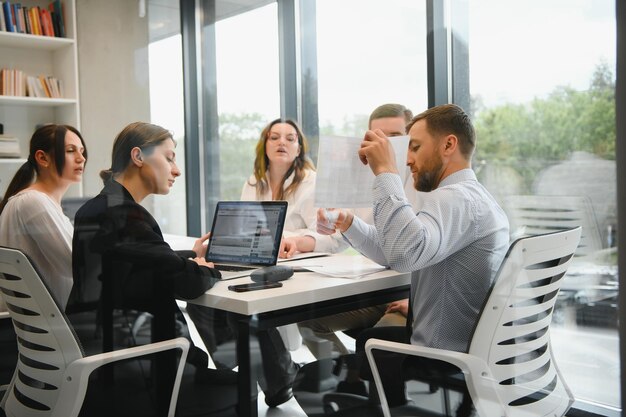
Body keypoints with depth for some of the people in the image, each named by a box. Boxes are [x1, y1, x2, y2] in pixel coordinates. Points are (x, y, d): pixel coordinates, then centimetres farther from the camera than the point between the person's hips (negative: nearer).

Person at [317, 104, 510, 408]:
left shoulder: (455, 197, -22)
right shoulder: (469, 196, 13)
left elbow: (404, 253, -41)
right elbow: (397, 250, 15)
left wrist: (385, 171, -32)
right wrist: (348, 225, 2)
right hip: (470, 350, 10)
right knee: (367, 337, 25)